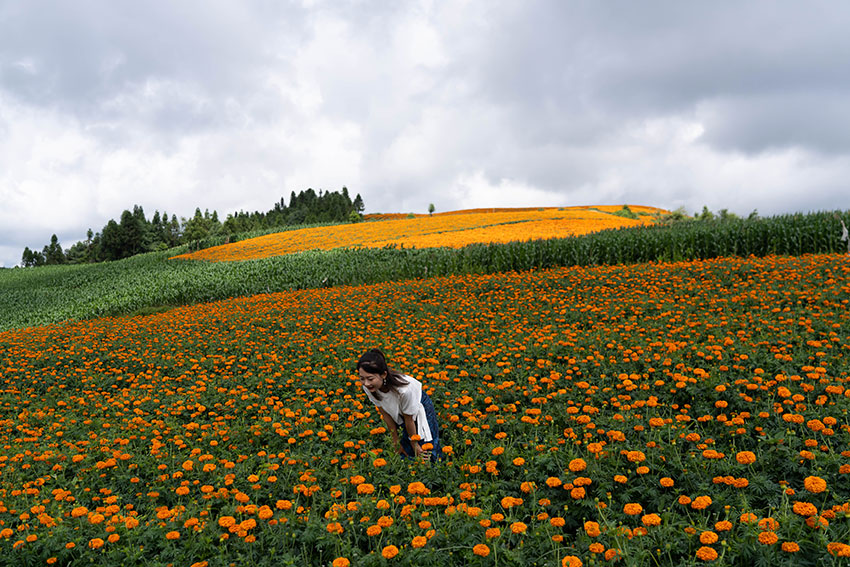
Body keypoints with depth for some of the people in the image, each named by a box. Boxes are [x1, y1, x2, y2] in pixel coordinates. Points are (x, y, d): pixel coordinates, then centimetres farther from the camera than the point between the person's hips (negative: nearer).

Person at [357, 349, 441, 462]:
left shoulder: (404, 389, -42)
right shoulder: (367, 387, -28)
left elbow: (409, 419, -25)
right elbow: (385, 414, -13)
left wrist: (414, 444, -10)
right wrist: (396, 440, -3)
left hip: (420, 409, -4)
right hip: (398, 415, 4)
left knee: (424, 453, 2)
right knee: (403, 453, 11)